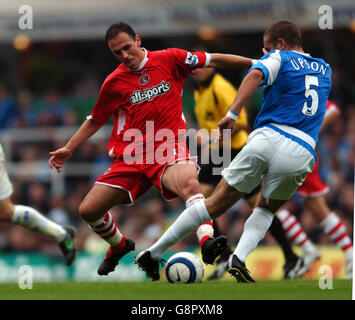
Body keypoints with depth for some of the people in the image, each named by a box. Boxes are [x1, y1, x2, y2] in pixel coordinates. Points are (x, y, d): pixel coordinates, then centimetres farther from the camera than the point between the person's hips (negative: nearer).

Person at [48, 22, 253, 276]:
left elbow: (212, 59, 7)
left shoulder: (169, 59, 0)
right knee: (88, 210, 0)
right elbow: (96, 120, 19)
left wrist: (255, 63, 7)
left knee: (188, 182, -38)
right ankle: (119, 246, 31)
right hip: (130, 157, 3)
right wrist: (69, 149, 13)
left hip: (169, 149, -3)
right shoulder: (114, 82, 5)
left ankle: (207, 242, -54)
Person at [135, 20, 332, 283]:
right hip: (301, 153, 3)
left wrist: (233, 113, -19)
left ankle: (154, 253, 9)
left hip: (268, 138, -3)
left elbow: (256, 74, -12)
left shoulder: (279, 58, 10)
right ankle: (240, 257, -4)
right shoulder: (325, 70, 25)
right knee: (267, 209, 24)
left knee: (218, 202, 7)